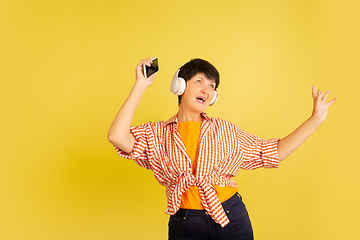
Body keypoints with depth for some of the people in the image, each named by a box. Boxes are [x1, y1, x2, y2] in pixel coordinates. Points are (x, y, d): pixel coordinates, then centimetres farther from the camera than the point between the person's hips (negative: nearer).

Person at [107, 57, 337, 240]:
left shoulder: (225, 130, 7)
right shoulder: (157, 134, 1)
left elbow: (273, 152, 8)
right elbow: (117, 136, -16)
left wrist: (315, 119, 3)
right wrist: (141, 85, -12)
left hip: (232, 219, 2)